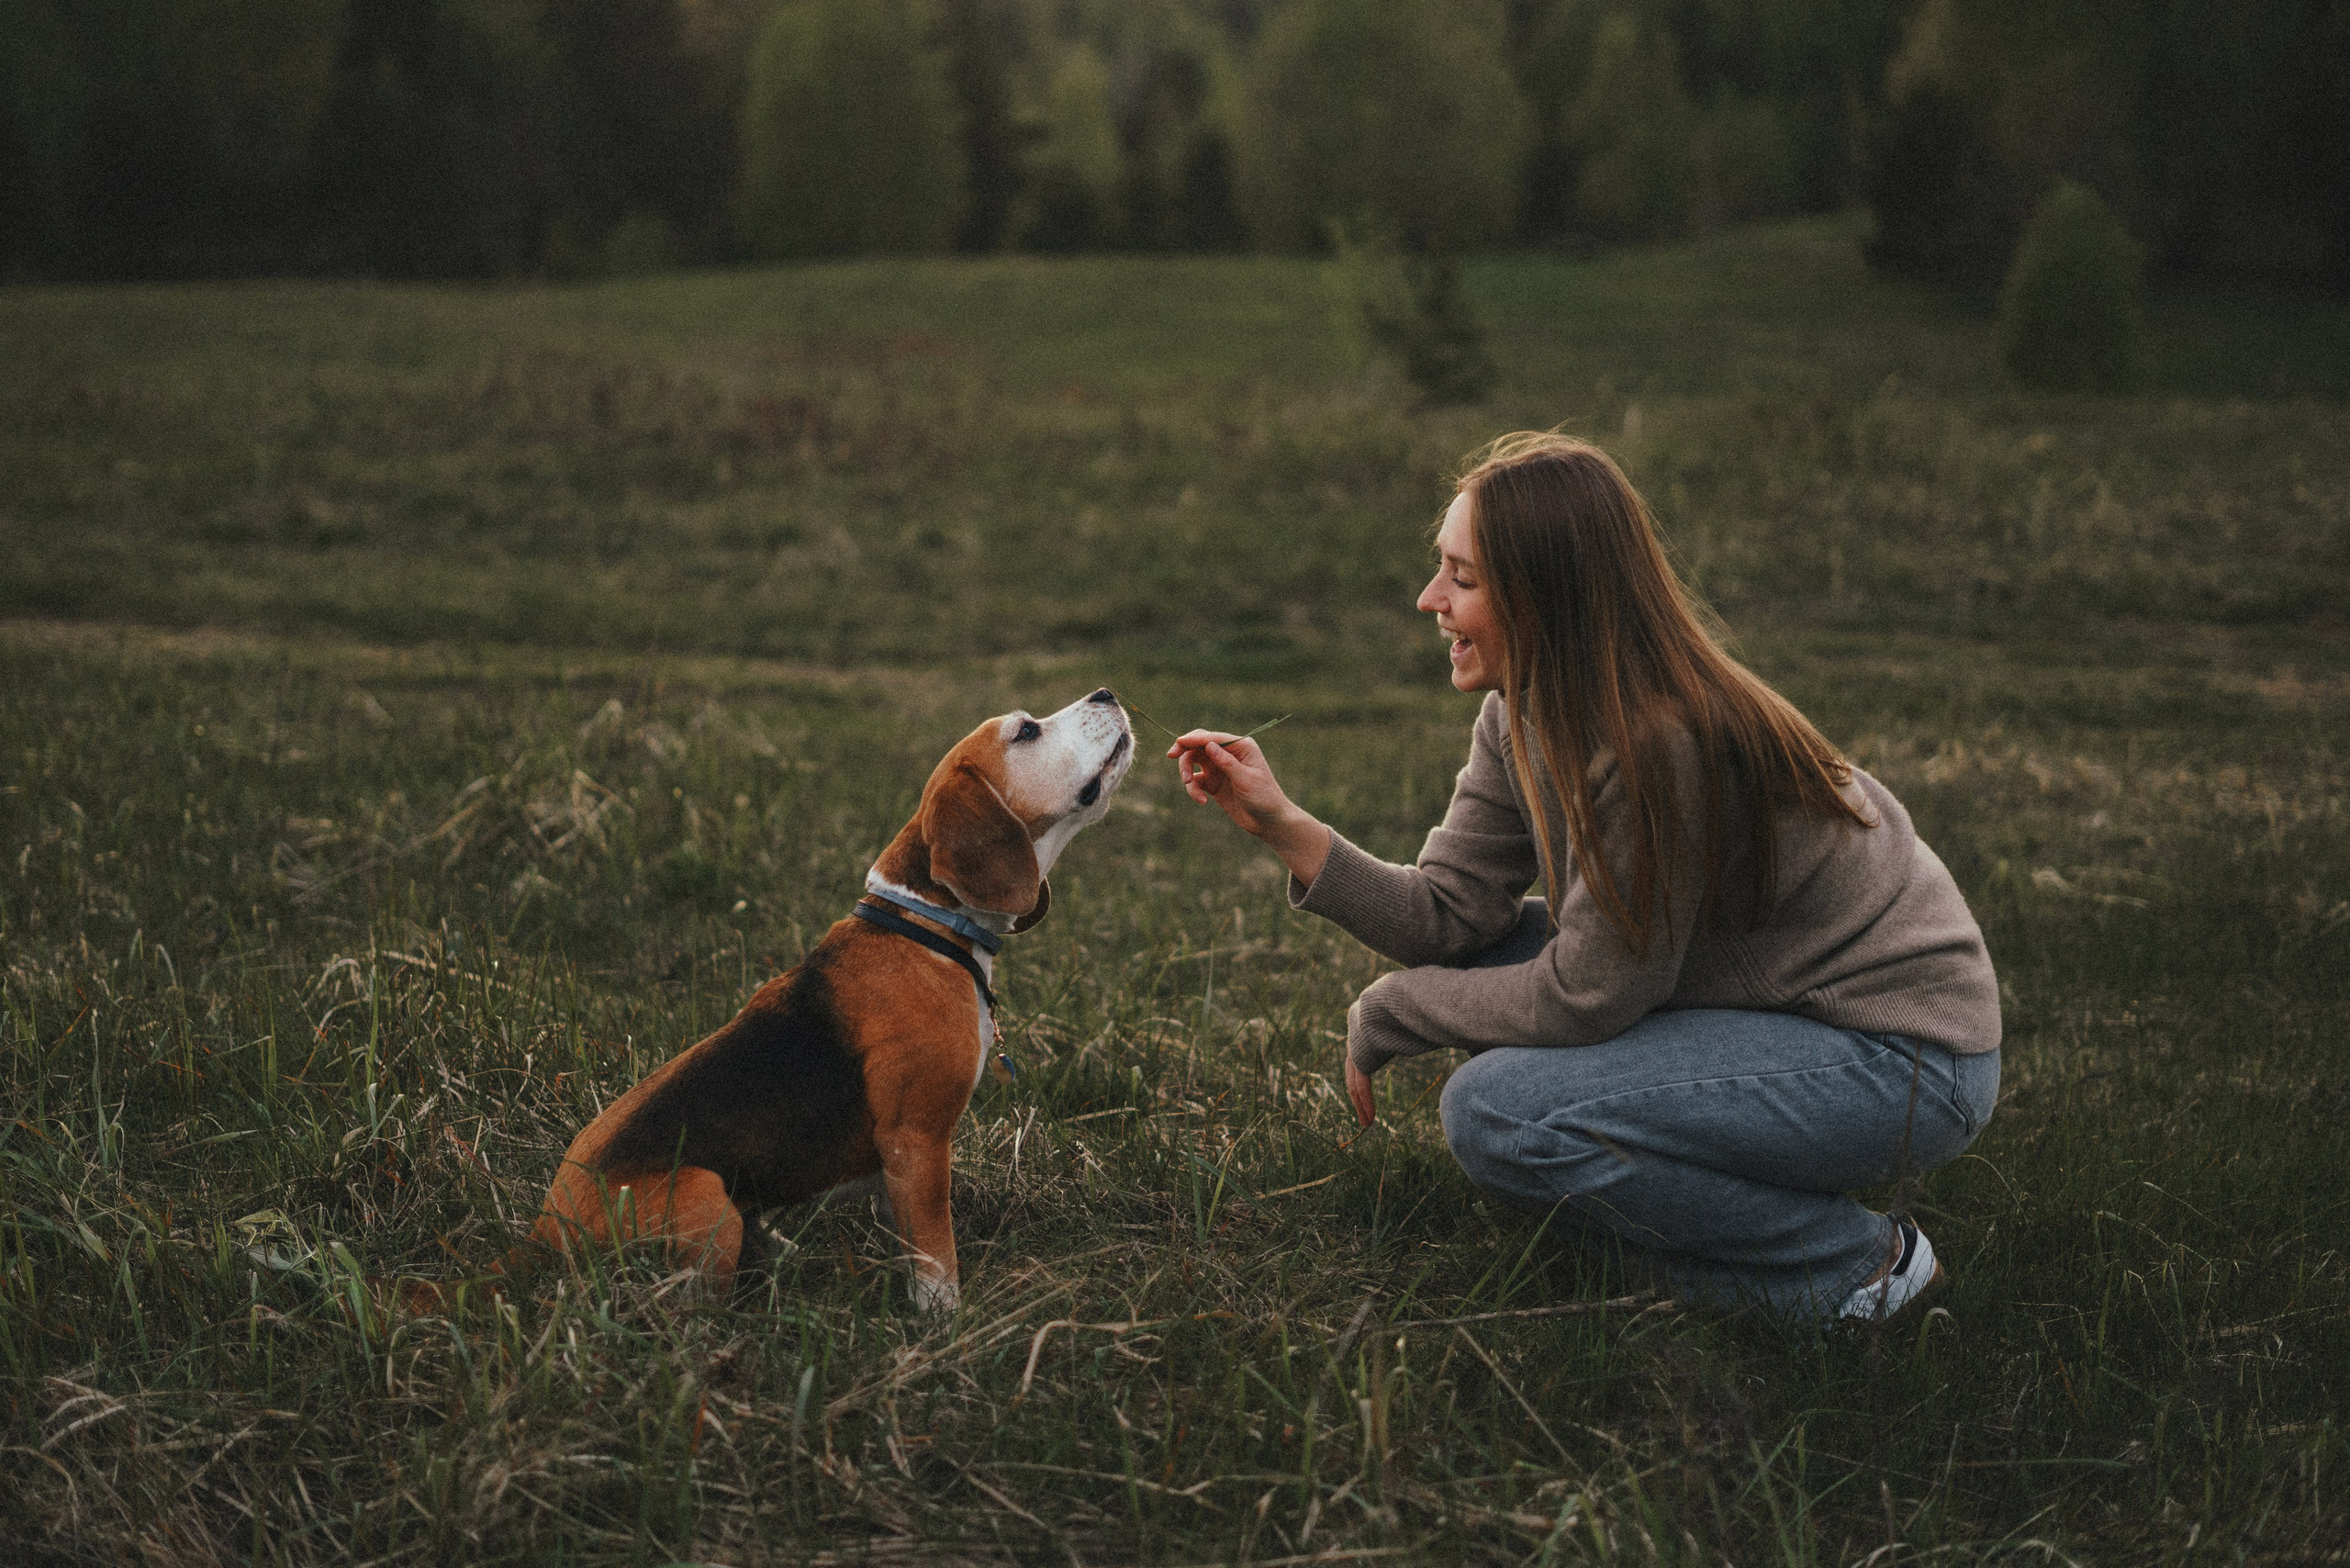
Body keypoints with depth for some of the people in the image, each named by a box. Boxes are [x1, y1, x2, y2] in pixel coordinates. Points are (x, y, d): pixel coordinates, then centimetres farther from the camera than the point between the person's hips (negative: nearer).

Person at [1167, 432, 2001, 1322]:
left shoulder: (1663, 748, -29)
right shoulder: (1523, 717, -1)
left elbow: (1585, 999, -23)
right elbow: (1448, 911, -2)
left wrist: (1384, 1019, -10)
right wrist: (1282, 826, -11)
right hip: (1772, 1006, 9)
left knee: (1495, 1113, -20)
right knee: (1474, 950, 6)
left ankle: (1851, 1266, -5)